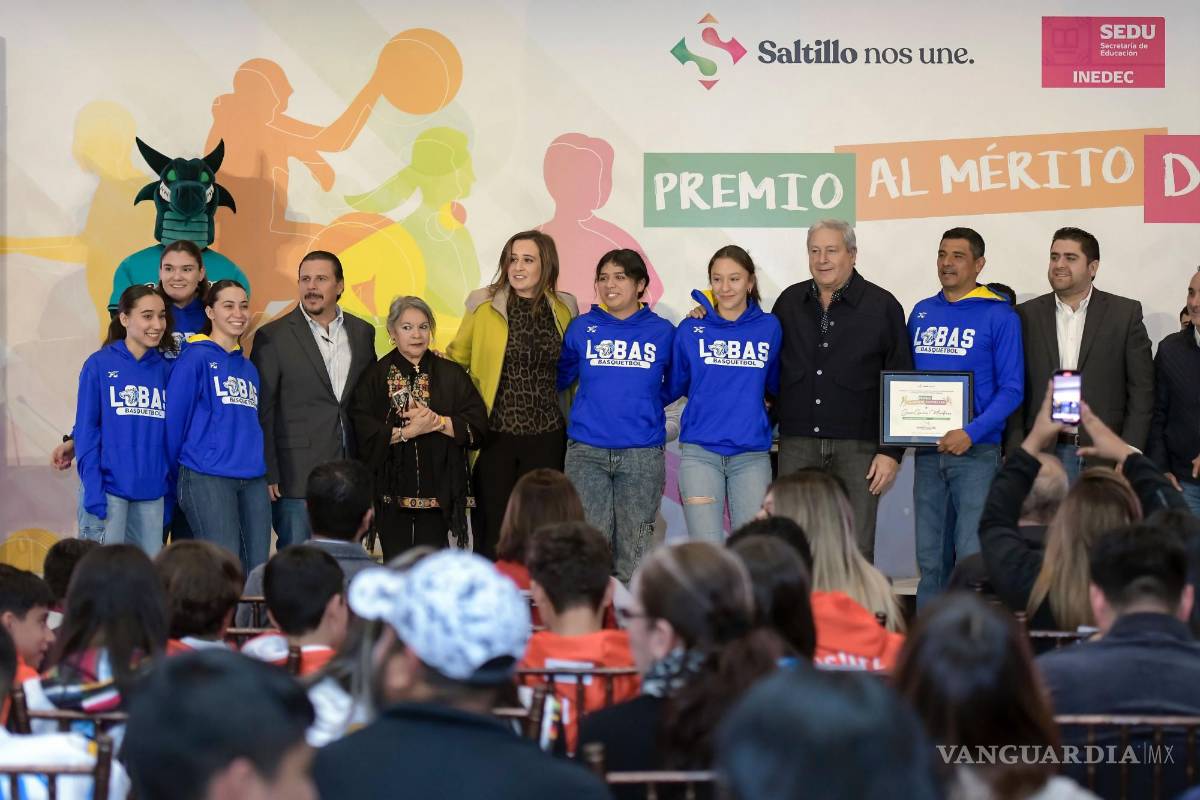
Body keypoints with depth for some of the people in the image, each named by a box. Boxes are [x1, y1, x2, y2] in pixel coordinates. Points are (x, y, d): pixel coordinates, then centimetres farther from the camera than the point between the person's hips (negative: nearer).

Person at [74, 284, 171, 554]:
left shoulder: (164, 370, 10)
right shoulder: (99, 365, -2)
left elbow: (168, 433, 12)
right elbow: (86, 430, -5)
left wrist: (170, 489, 5)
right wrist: (93, 492, -13)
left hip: (152, 493, 4)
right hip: (109, 489, -4)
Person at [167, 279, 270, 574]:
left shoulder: (248, 368, 18)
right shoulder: (196, 358, -3)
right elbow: (175, 418, -3)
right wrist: (176, 470, 3)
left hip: (253, 480, 6)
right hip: (208, 479, -6)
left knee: (256, 570, 2)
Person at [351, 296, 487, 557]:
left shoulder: (450, 374, 7)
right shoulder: (376, 376, 3)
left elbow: (477, 425, -2)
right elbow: (362, 430, -9)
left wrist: (437, 421, -15)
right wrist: (409, 431, -15)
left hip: (437, 493, 1)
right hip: (392, 491, -1)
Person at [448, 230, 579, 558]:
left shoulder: (563, 309, 5)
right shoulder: (485, 306, -1)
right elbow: (455, 361, 8)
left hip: (546, 436, 2)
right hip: (494, 433, -2)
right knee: (492, 528, 0)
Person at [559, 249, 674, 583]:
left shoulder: (662, 332, 5)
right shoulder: (581, 328, 6)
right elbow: (559, 377, 14)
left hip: (643, 453, 0)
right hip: (586, 451, 1)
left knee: (633, 554, 3)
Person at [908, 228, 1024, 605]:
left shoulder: (999, 316, -3)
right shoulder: (922, 312, 12)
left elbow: (1011, 389, -7)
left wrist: (971, 433, -19)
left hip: (976, 451, -5)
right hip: (928, 452, 5)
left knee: (972, 555, -8)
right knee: (930, 557, 8)